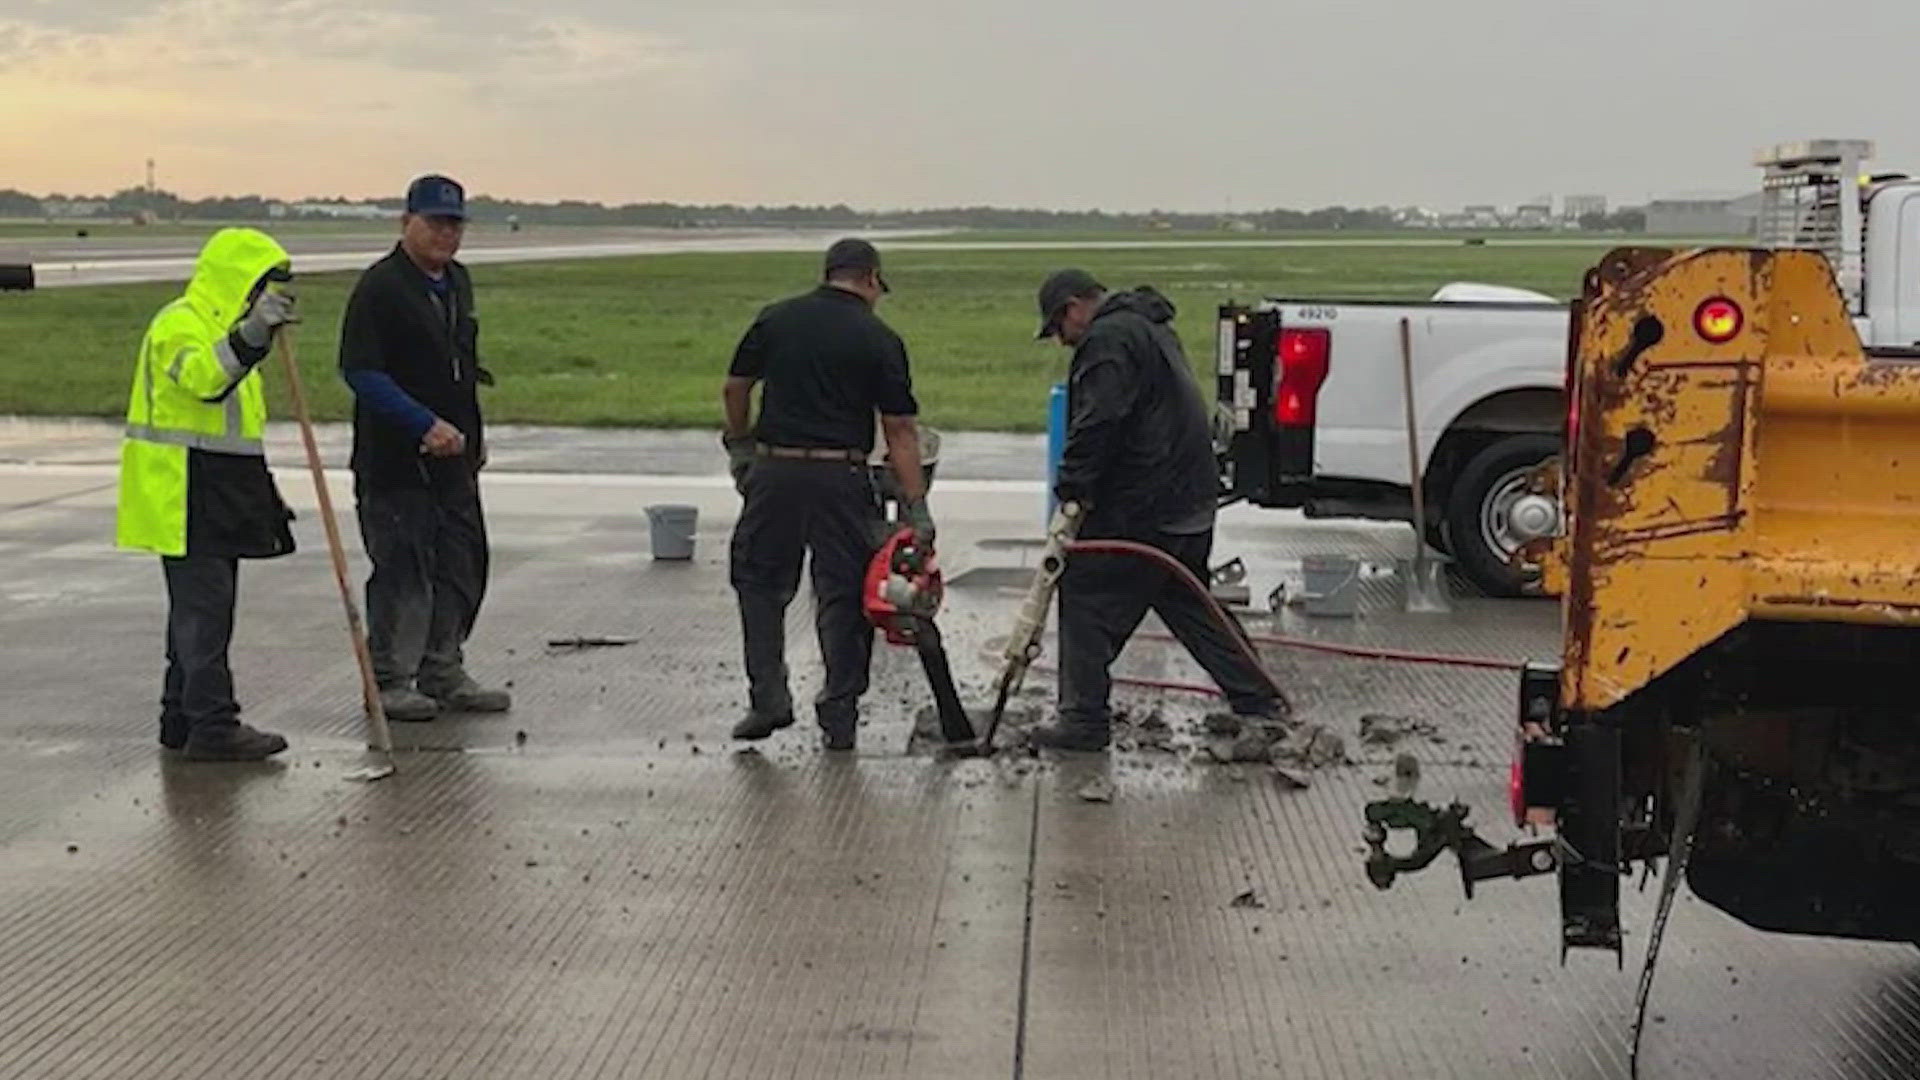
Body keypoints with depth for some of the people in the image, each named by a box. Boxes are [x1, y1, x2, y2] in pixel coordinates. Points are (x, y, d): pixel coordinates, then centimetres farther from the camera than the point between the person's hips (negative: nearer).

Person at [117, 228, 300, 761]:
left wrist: (263, 495, 26)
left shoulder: (226, 330, 21)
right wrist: (252, 333, -51)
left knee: (201, 607, 13)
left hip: (219, 497, 10)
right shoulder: (178, 325, -12)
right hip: (184, 497, -10)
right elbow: (202, 375, -36)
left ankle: (182, 716, 20)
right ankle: (212, 725, -11)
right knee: (204, 606, -11)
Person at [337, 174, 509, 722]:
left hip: (453, 457, 8)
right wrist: (426, 425, -23)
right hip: (396, 459, -8)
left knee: (461, 567, 11)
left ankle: (443, 674, 23)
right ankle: (390, 682, 7)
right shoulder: (379, 287, -12)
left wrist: (473, 434, 21)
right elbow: (360, 371, -18)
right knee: (401, 571, -4)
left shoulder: (457, 281, 15)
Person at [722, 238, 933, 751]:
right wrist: (916, 507, -5)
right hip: (841, 478, -2)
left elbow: (735, 388, 10)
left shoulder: (776, 319, 5)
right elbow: (900, 431, -5)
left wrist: (739, 447, 25)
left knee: (760, 583, 16)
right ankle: (839, 719, 9)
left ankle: (768, 698, 8)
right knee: (844, 596, 7)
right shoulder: (879, 340, -3)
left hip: (774, 471, 2)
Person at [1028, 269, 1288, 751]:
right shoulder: (1149, 327, 21)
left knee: (1087, 604, -1)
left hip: (1135, 511, -10)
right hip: (1189, 502, 10)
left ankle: (1084, 719, 2)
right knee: (1189, 604, 18)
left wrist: (1072, 490, -17)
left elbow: (1097, 425, -23)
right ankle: (1259, 701, 20)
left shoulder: (1108, 340, -13)